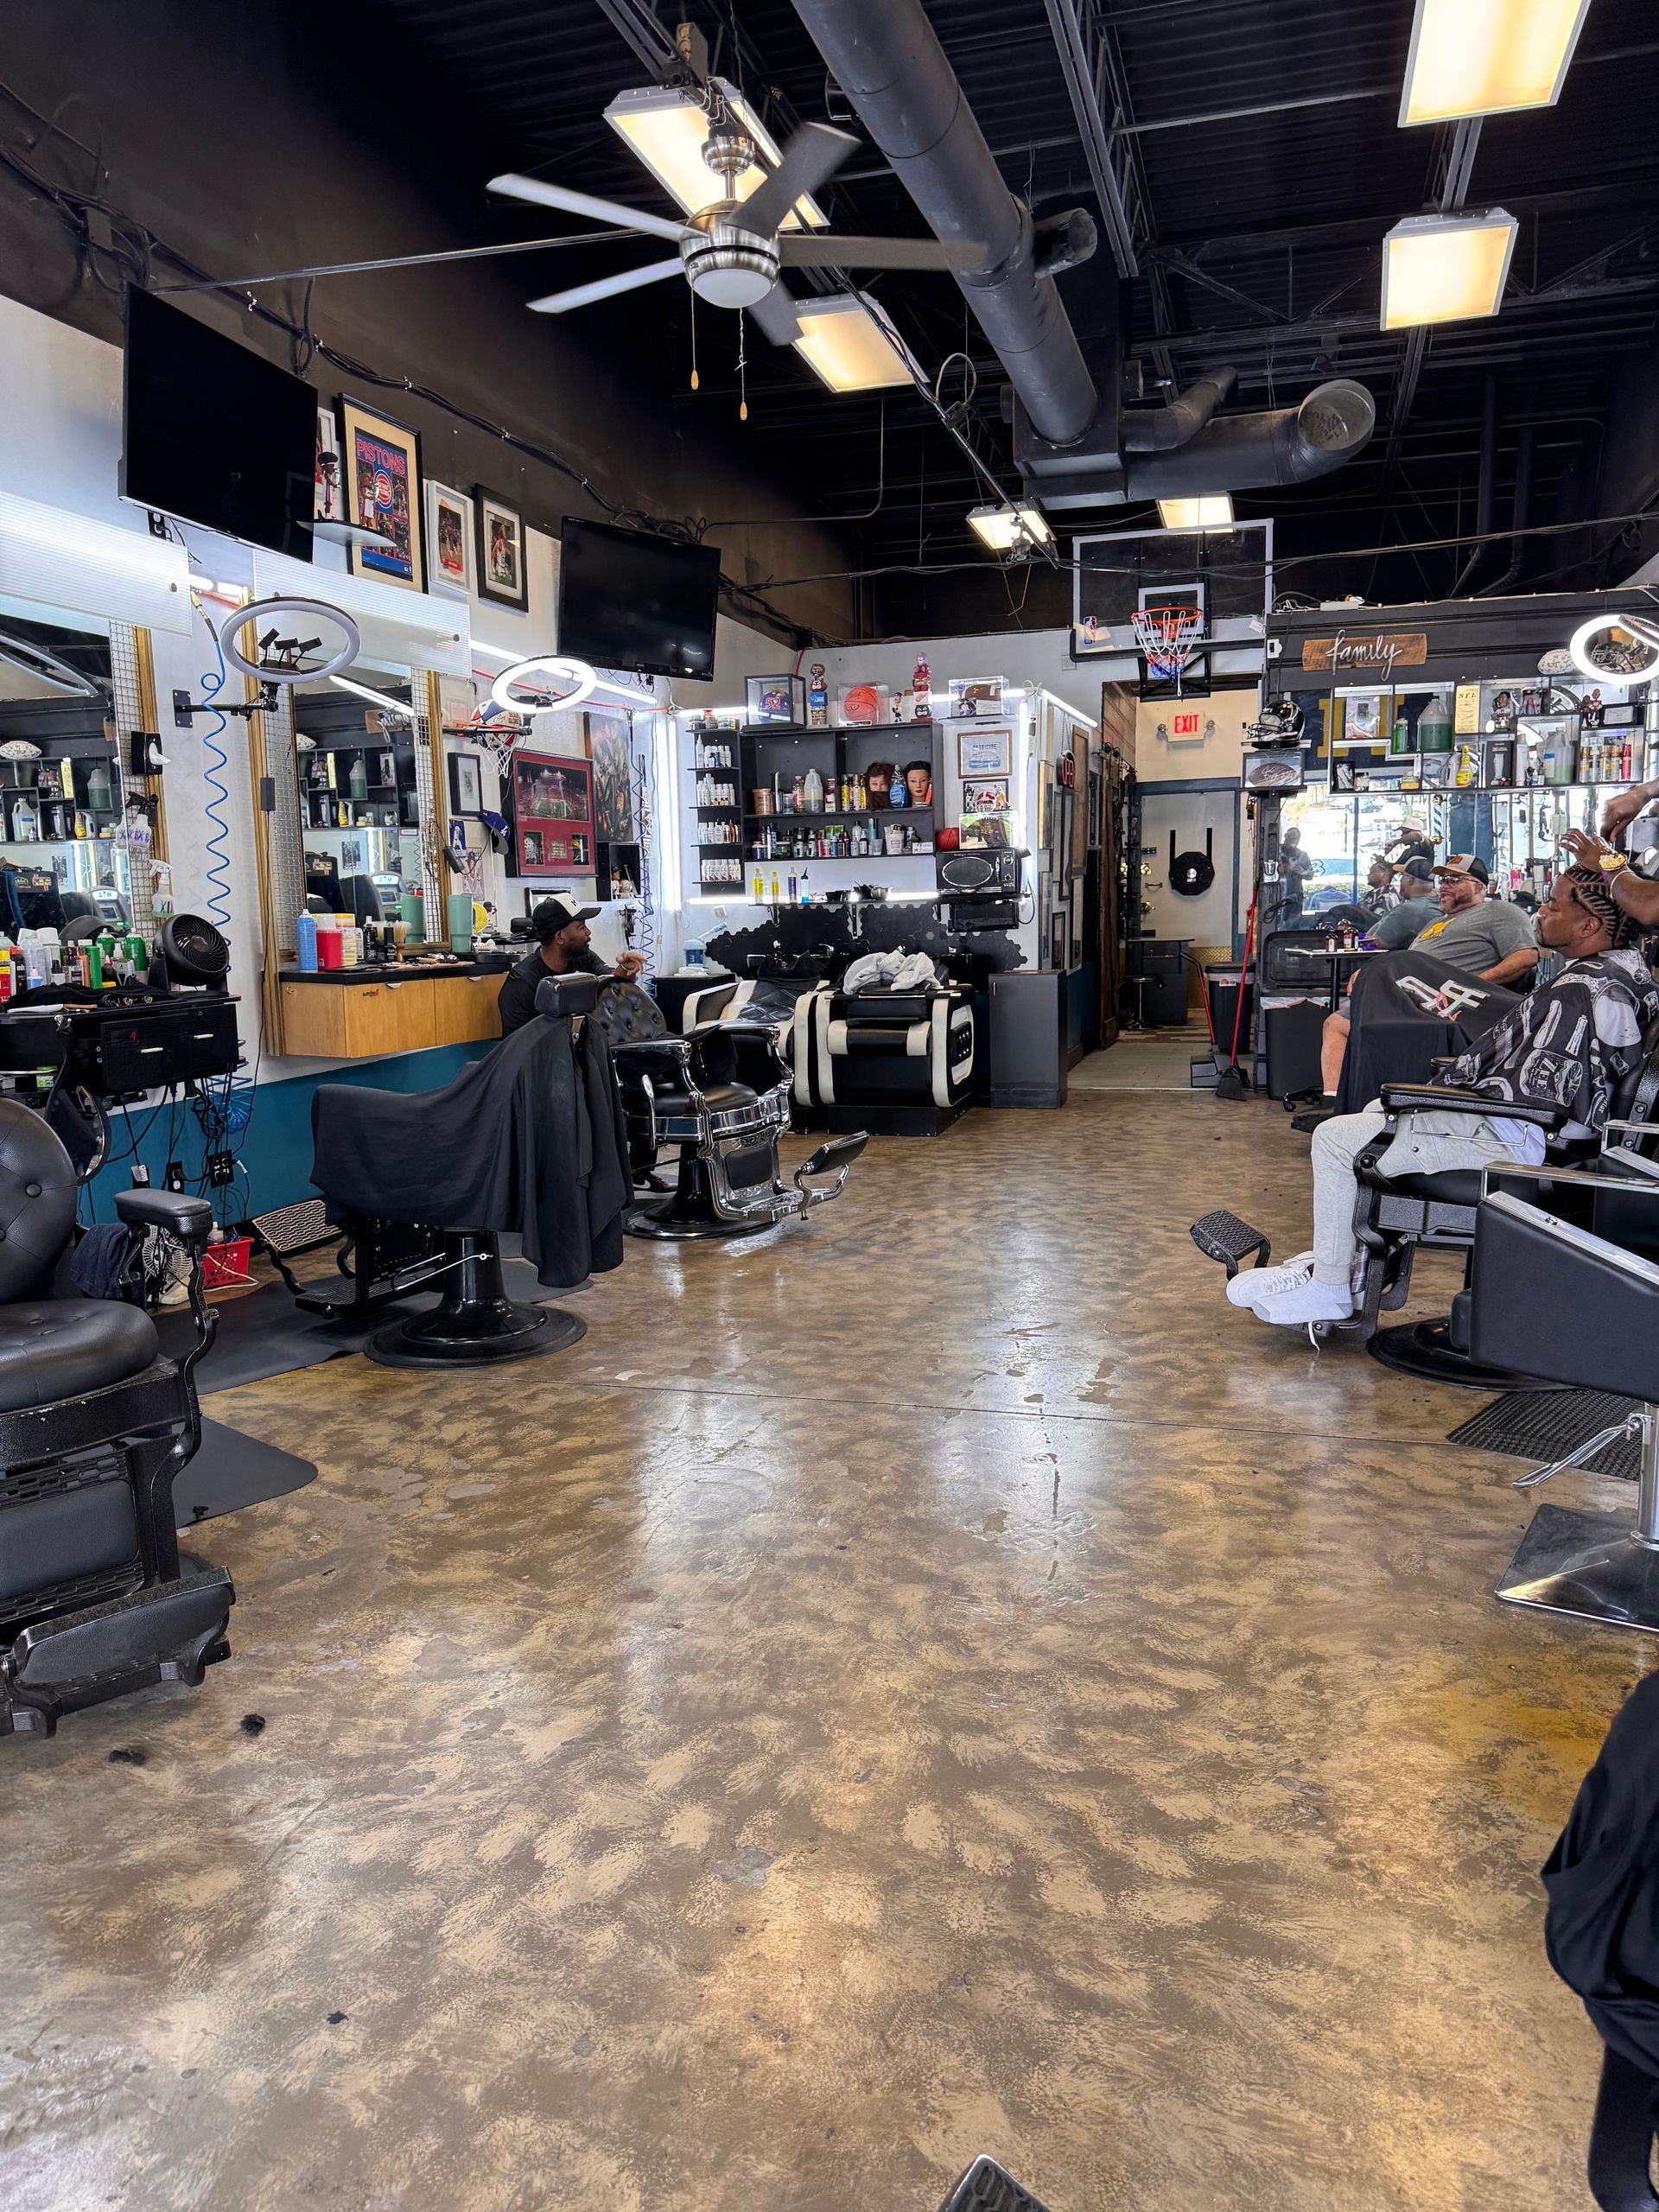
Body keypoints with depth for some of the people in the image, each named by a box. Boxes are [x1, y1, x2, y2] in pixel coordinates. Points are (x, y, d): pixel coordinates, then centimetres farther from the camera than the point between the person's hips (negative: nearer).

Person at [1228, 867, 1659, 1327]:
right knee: (1378, 1110, 26)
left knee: (1335, 1138, -9)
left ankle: (1329, 1288, 3)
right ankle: (1336, 1259, 25)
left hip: (1513, 1140, -11)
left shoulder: (1580, 991, -23)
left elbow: (1535, 1089, -26)